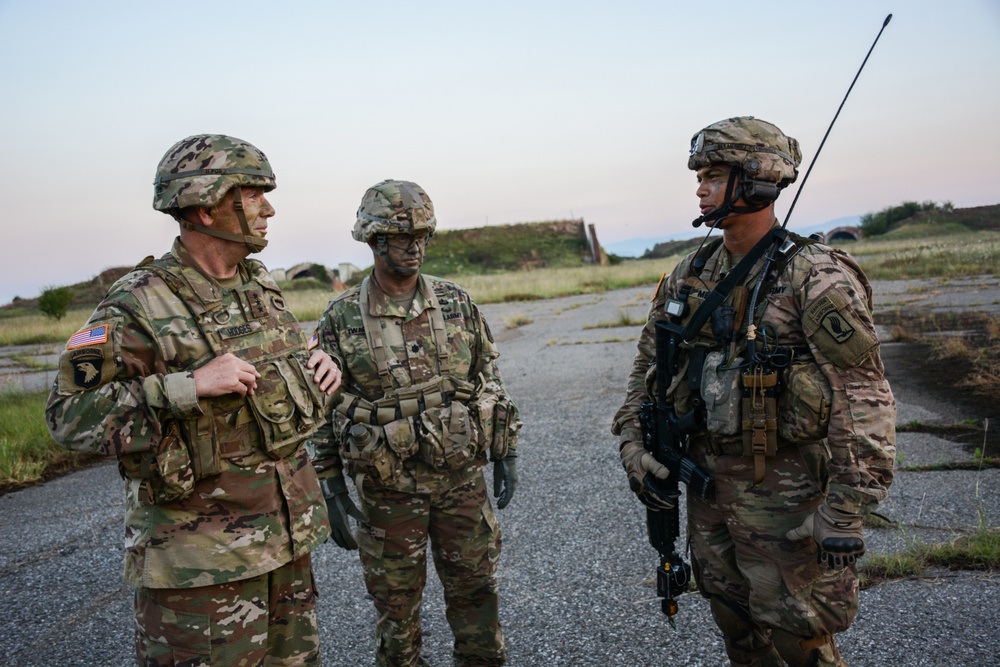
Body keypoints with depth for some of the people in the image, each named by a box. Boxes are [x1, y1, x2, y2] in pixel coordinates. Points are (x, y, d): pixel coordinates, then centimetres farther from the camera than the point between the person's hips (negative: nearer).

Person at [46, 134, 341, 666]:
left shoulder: (261, 287, 7)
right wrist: (190, 386, -27)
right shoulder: (140, 304, -14)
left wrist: (314, 364, 0)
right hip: (201, 558, -6)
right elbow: (70, 415, -17)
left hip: (288, 540, 7)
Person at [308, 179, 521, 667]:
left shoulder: (457, 303, 1)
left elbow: (490, 381, 8)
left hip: (462, 479, 2)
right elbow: (323, 409, -1)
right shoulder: (342, 319, -5)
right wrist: (332, 491, -3)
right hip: (388, 489, -1)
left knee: (475, 595, 13)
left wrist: (506, 453, 4)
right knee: (396, 607, 13)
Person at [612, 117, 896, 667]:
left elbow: (864, 400, -19)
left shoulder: (815, 278, -16)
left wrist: (847, 514, -21)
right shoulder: (690, 276, 4)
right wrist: (635, 448, 2)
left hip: (783, 490, -6)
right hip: (706, 479, 6)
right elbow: (647, 368, 11)